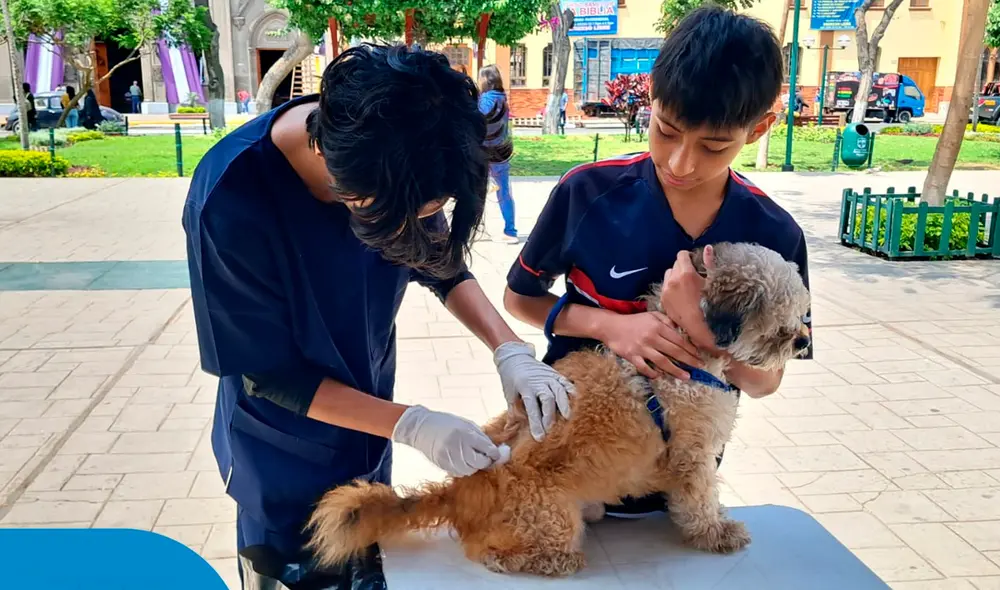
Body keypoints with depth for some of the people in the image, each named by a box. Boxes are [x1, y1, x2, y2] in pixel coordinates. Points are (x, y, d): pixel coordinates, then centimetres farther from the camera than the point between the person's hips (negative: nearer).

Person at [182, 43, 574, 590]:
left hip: (366, 435, 4)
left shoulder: (390, 153, -20)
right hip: (284, 464, -4)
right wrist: (411, 425, -26)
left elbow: (444, 265, -4)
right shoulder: (230, 201, -33)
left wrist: (509, 351, -18)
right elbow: (271, 376, -22)